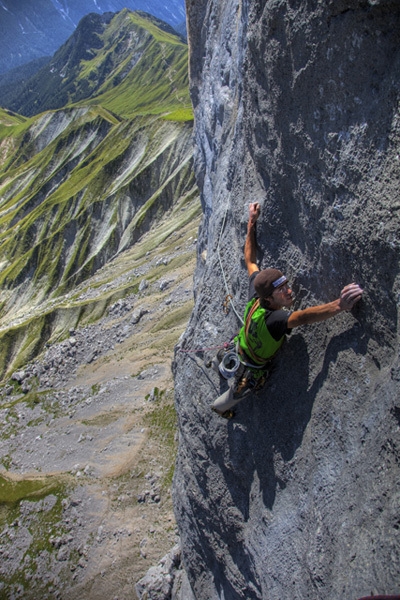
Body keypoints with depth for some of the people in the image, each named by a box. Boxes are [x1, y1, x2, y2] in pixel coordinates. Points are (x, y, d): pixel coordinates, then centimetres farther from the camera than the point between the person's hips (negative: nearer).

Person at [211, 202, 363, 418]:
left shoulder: (255, 293, -30)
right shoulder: (272, 320, -49)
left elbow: (250, 260, -18)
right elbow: (304, 317, -68)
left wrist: (251, 222, -12)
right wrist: (340, 305, -80)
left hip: (239, 346, 7)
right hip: (251, 370, -6)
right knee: (236, 393, 29)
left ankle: (217, 363, 81)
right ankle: (219, 407, 62)